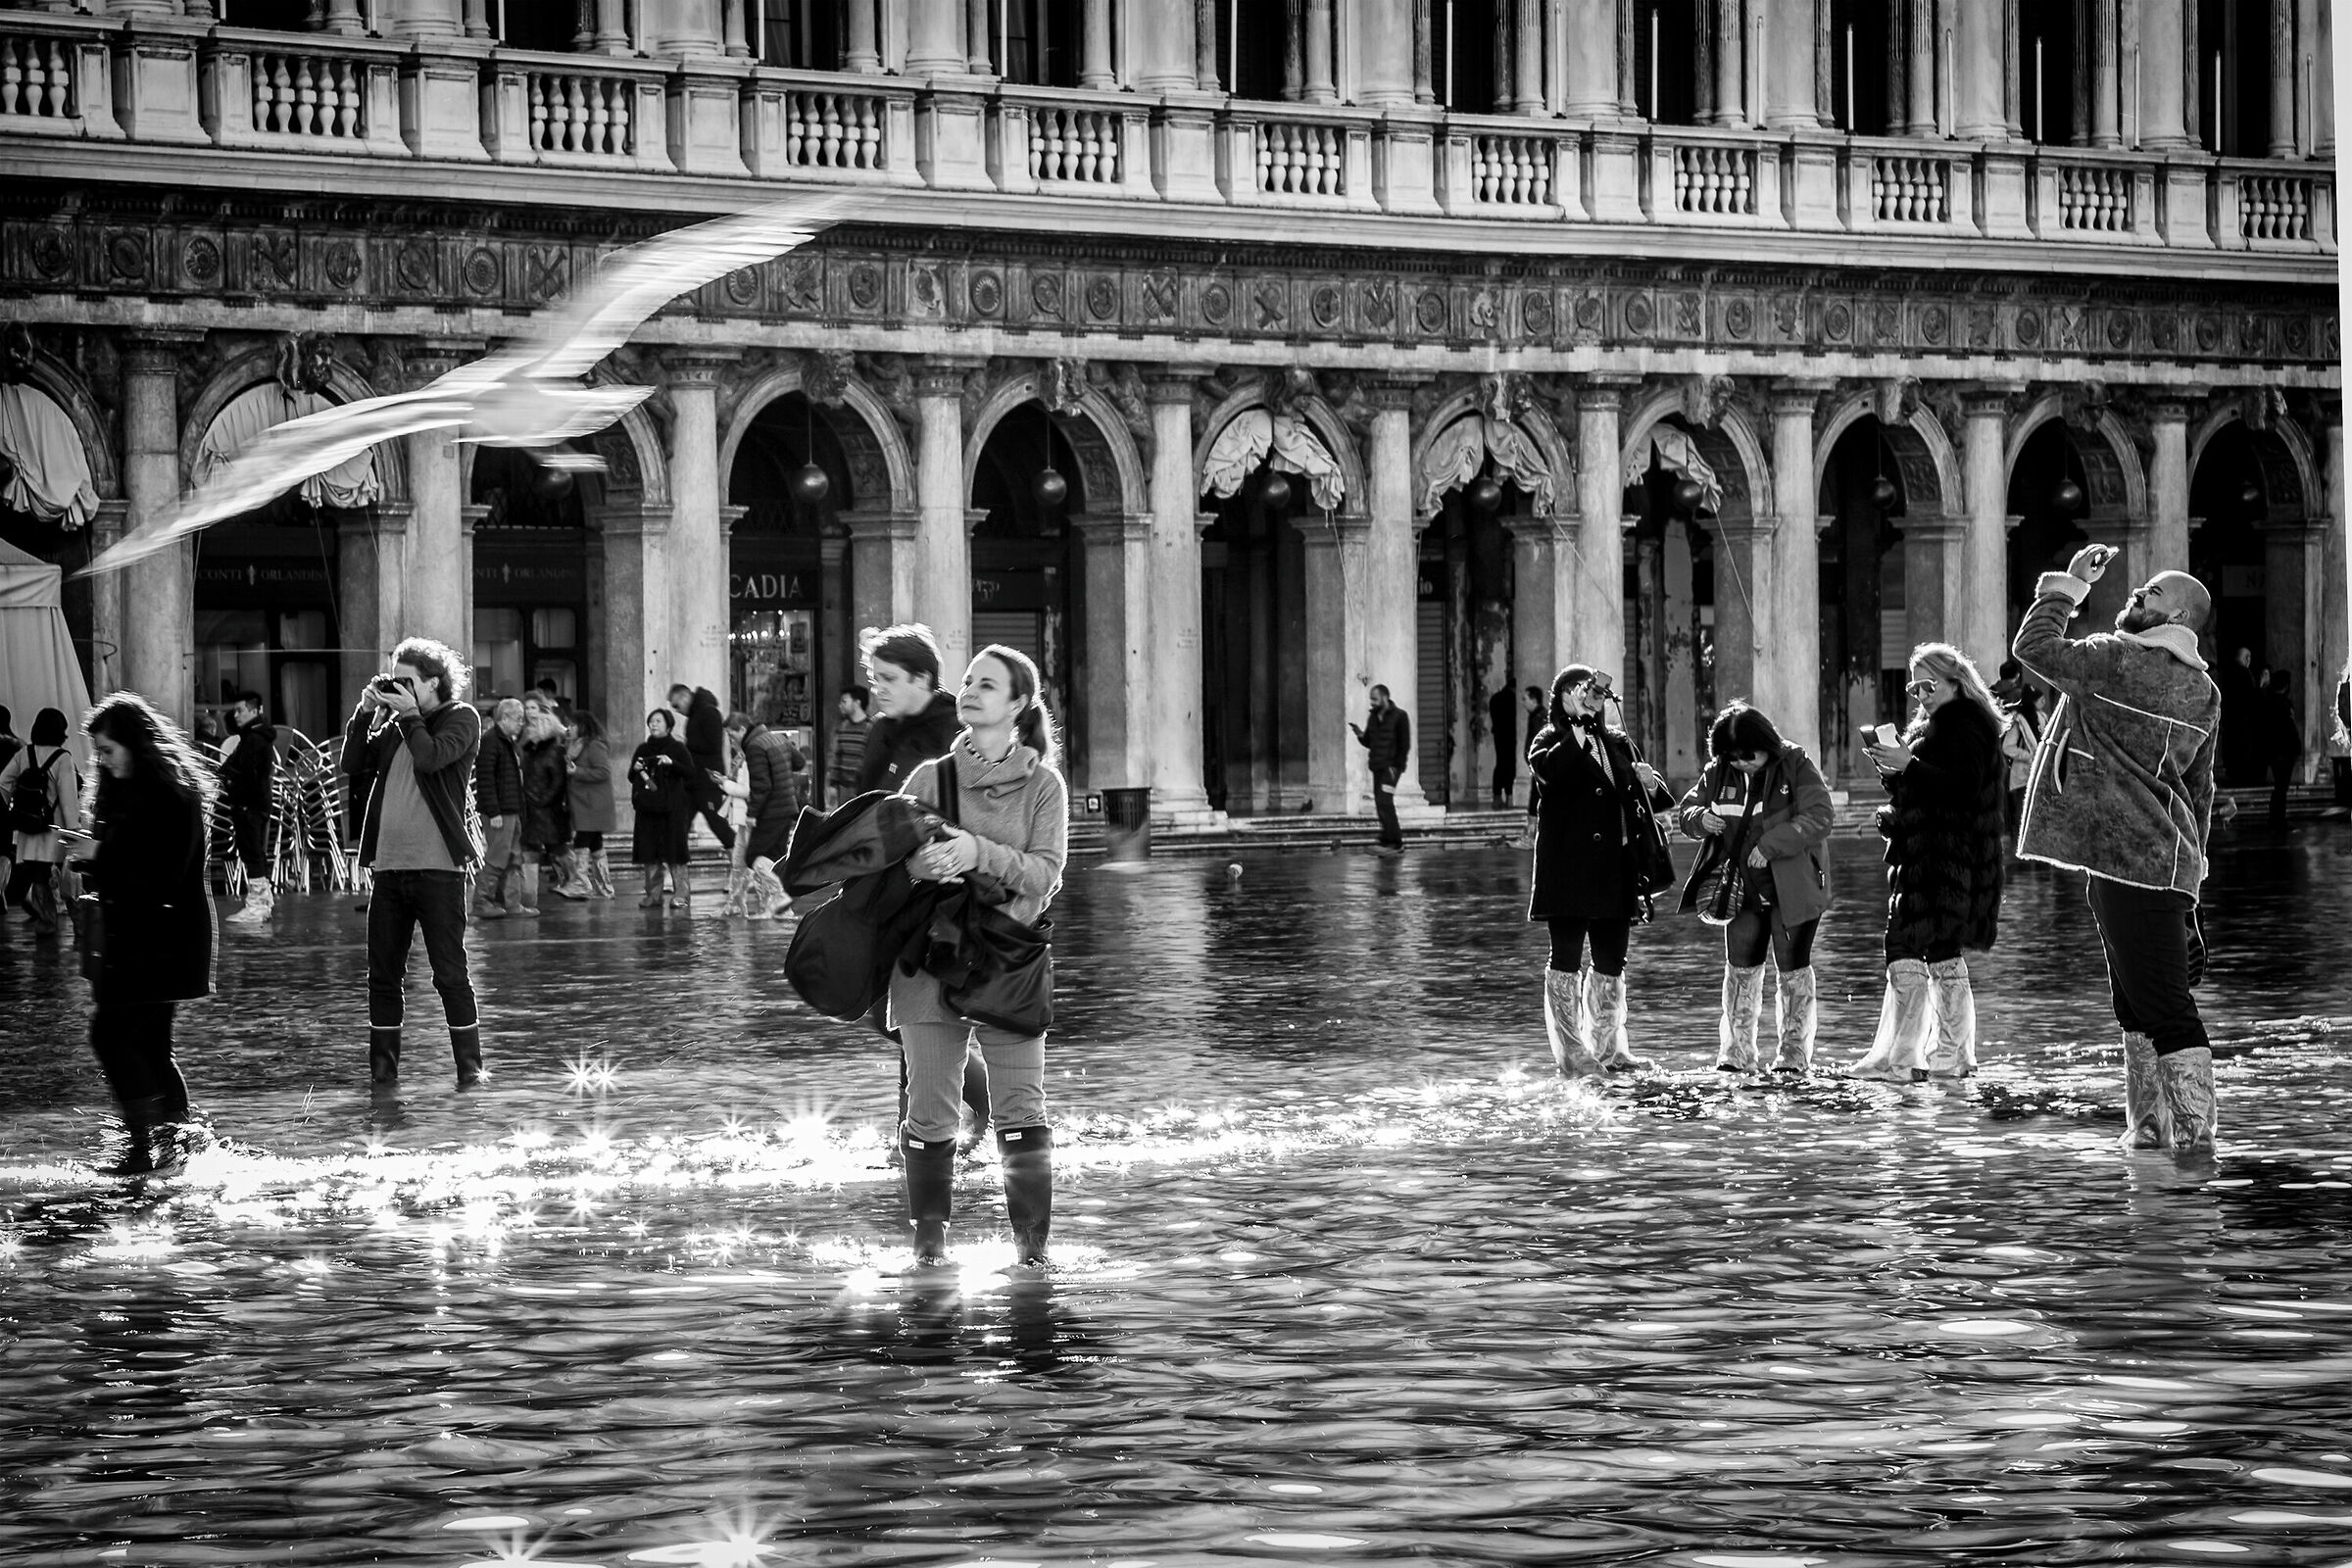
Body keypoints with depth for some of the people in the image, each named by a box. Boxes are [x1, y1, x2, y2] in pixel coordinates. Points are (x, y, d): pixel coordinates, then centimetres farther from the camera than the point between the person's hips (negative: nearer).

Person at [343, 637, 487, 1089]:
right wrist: (365, 712, 2)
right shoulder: (392, 722, 15)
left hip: (438, 865, -6)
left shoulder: (462, 719, -1)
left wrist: (409, 714, -10)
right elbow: (353, 765, 8)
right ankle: (382, 1067, 13)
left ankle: (469, 1066, 3)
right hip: (389, 864, 6)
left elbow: (432, 757, -18)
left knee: (450, 972, -4)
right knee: (382, 973, 7)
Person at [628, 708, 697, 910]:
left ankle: (681, 893, -3)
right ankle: (653, 894, 8)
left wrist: (672, 763, -22)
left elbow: (690, 773, -9)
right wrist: (635, 770, -3)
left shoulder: (677, 748, 0)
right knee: (648, 852, 3)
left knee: (674, 850, -6)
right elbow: (631, 778, 19)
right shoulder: (642, 749, 13)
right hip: (647, 806, 5)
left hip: (672, 808, -5)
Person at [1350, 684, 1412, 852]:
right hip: (1377, 767, 7)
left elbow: (1405, 744, -7)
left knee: (1384, 801, -18)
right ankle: (1396, 844, 10)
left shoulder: (1399, 716, -5)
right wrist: (1361, 736, -3)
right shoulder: (1373, 717, 15)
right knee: (1381, 804, 5)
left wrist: (1397, 766, -13)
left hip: (1391, 767, -7)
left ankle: (1390, 841, -18)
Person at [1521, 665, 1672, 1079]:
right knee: (1566, 959, -4)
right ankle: (1571, 1056, -1)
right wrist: (1579, 727, -25)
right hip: (1567, 871, -6)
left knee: (1611, 962, 10)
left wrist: (1650, 786, 1)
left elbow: (1649, 803, 24)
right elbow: (1551, 772, -25)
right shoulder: (1550, 742, -1)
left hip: (1614, 873, 6)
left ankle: (1607, 1049, 20)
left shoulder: (1617, 744, 18)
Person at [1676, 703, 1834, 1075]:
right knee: (1741, 968, 4)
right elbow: (1686, 811, 13)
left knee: (1793, 969, 1)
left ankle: (1794, 1054, 9)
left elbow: (1820, 817, -20)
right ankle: (1736, 1053, 10)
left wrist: (1770, 845, -25)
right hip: (1743, 888, 4)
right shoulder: (1718, 774, 2)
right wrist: (1701, 820, -13)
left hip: (1793, 887, -4)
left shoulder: (1796, 766, -12)